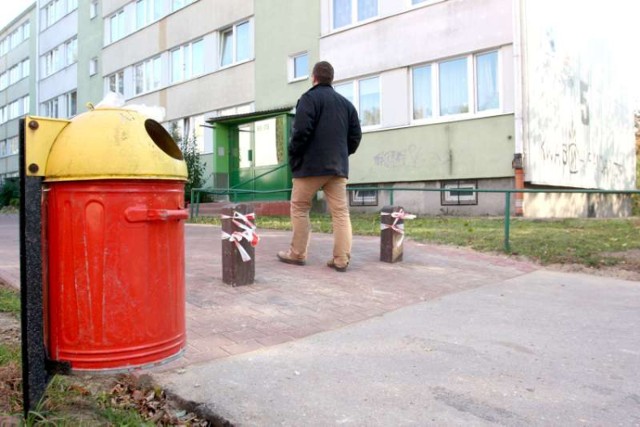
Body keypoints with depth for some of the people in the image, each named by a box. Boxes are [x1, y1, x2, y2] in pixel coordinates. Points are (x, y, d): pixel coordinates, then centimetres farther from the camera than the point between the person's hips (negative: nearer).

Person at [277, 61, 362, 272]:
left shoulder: (309, 97, -3)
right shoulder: (346, 103, 16)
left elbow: (301, 131, -15)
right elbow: (355, 135, 12)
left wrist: (293, 155, -1)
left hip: (311, 164, -5)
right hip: (338, 165, 5)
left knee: (299, 208, 7)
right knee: (340, 211, 2)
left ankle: (297, 254, 11)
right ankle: (341, 259, -1)